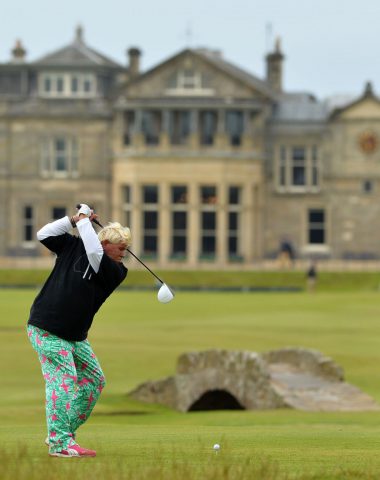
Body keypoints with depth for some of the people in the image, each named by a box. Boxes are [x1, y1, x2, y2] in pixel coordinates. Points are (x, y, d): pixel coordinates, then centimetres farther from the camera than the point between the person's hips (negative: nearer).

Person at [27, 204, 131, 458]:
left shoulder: (117, 272, -2)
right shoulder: (73, 246, -2)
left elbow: (95, 255, -20)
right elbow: (44, 235, -1)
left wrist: (84, 220, -13)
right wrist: (74, 220, -8)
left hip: (75, 336, 5)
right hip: (47, 329, -5)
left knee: (95, 379, 5)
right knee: (63, 378, -16)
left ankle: (59, 433, 15)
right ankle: (61, 443, -20)